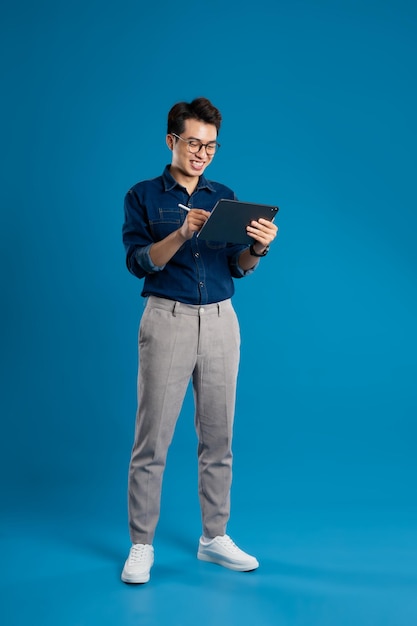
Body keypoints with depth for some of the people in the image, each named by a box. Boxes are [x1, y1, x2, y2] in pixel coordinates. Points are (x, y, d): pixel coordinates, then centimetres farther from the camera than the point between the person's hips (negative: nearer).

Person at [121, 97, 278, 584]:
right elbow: (138, 262, -8)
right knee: (152, 438, -2)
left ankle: (215, 537, 20)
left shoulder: (225, 197, 12)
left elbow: (238, 268, 7)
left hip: (221, 321, 4)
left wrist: (257, 247, -14)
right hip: (168, 320, -3)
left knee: (218, 436, 7)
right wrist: (182, 233, -23)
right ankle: (141, 545, 10)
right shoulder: (143, 196, 3)